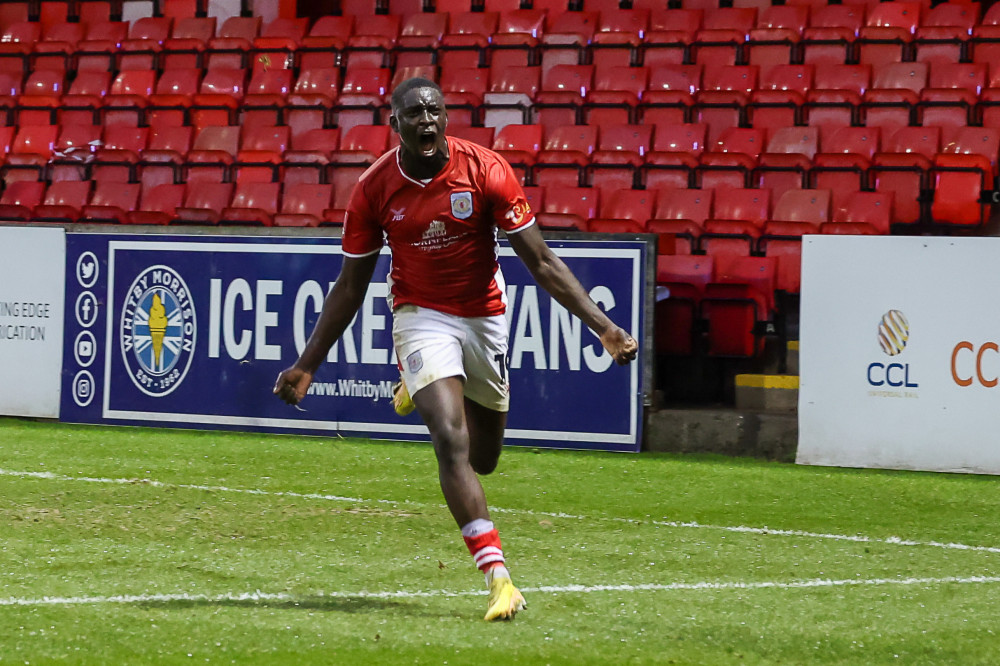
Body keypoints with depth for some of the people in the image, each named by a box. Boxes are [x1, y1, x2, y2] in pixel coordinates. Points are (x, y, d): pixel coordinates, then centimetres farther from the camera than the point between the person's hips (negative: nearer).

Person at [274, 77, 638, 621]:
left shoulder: (486, 170, -16)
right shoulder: (374, 189, -12)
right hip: (421, 317, -2)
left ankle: (425, 390, 46)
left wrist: (604, 327, -20)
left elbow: (542, 263, -12)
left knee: (482, 459, 14)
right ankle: (497, 576, -24)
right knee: (452, 443, -22)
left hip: (484, 318, 2)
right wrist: (306, 365, 0)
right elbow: (350, 288, 0)